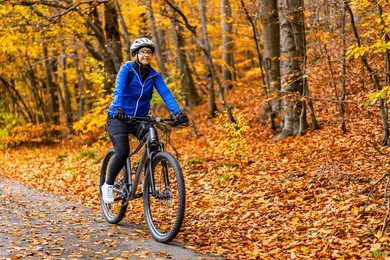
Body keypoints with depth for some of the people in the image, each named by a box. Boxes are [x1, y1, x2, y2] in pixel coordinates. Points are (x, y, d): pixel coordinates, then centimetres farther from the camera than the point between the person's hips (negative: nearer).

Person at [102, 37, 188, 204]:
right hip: (118, 118, -4)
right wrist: (118, 108, -45)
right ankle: (108, 185, -1)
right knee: (122, 151, -24)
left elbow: (166, 93, -13)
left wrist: (177, 112, -30)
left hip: (140, 119, 4)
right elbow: (118, 90, -26)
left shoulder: (154, 75, 1)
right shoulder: (127, 69, -10)